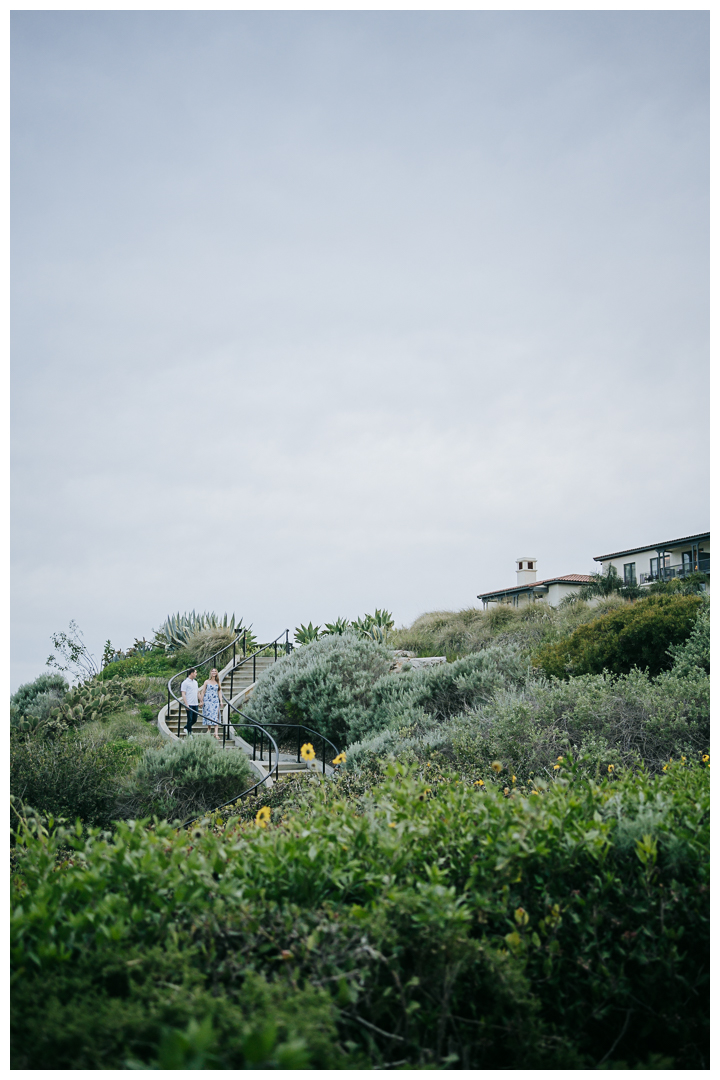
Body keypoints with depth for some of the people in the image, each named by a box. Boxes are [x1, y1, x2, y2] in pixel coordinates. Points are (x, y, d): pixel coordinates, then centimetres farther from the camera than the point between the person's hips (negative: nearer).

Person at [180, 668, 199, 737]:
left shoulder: (195, 682, 16)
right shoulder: (185, 682, -8)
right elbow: (183, 694, -11)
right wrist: (186, 704, -17)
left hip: (195, 704, 7)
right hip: (189, 704, -7)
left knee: (195, 719, 10)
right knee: (190, 719, -4)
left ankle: (186, 727, 33)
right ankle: (189, 734, 4)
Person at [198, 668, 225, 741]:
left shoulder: (218, 682, 11)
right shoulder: (207, 682, 4)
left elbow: (220, 692, 11)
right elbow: (202, 692, 3)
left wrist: (221, 701, 1)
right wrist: (201, 701, -2)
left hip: (215, 701, 2)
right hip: (207, 701, -2)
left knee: (216, 716, -8)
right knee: (208, 715, -4)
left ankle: (216, 732, -14)